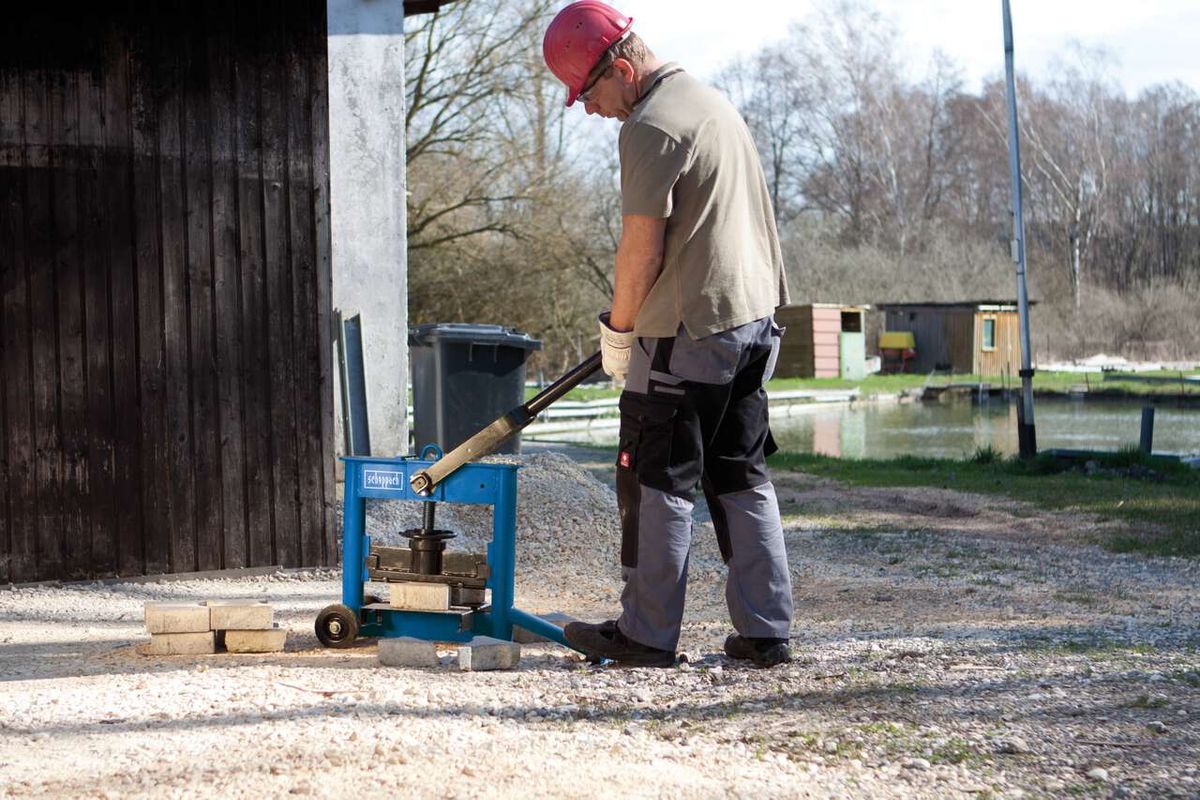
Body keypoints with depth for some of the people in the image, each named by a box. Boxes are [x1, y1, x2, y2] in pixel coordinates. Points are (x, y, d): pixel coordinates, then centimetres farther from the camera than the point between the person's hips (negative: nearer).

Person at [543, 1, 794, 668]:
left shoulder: (650, 127, -14)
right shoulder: (714, 102, 16)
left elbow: (643, 248, -16)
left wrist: (619, 328, -2)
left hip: (689, 336, -9)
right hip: (757, 315, 9)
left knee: (659, 484, 0)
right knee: (743, 479, 12)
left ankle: (647, 634, 6)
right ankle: (767, 631, 12)